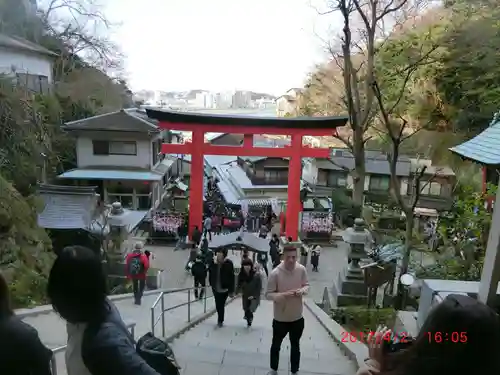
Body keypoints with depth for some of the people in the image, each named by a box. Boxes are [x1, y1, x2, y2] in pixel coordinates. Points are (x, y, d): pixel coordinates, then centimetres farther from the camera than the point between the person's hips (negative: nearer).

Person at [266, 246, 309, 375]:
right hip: (280, 318, -2)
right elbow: (269, 294, -17)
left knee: (295, 346, 23)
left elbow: (306, 285, 3)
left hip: (297, 317, 2)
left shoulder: (302, 269, -13)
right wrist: (284, 295, -33)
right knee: (276, 345, 21)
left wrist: (302, 290, -20)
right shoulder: (275, 273, -24)